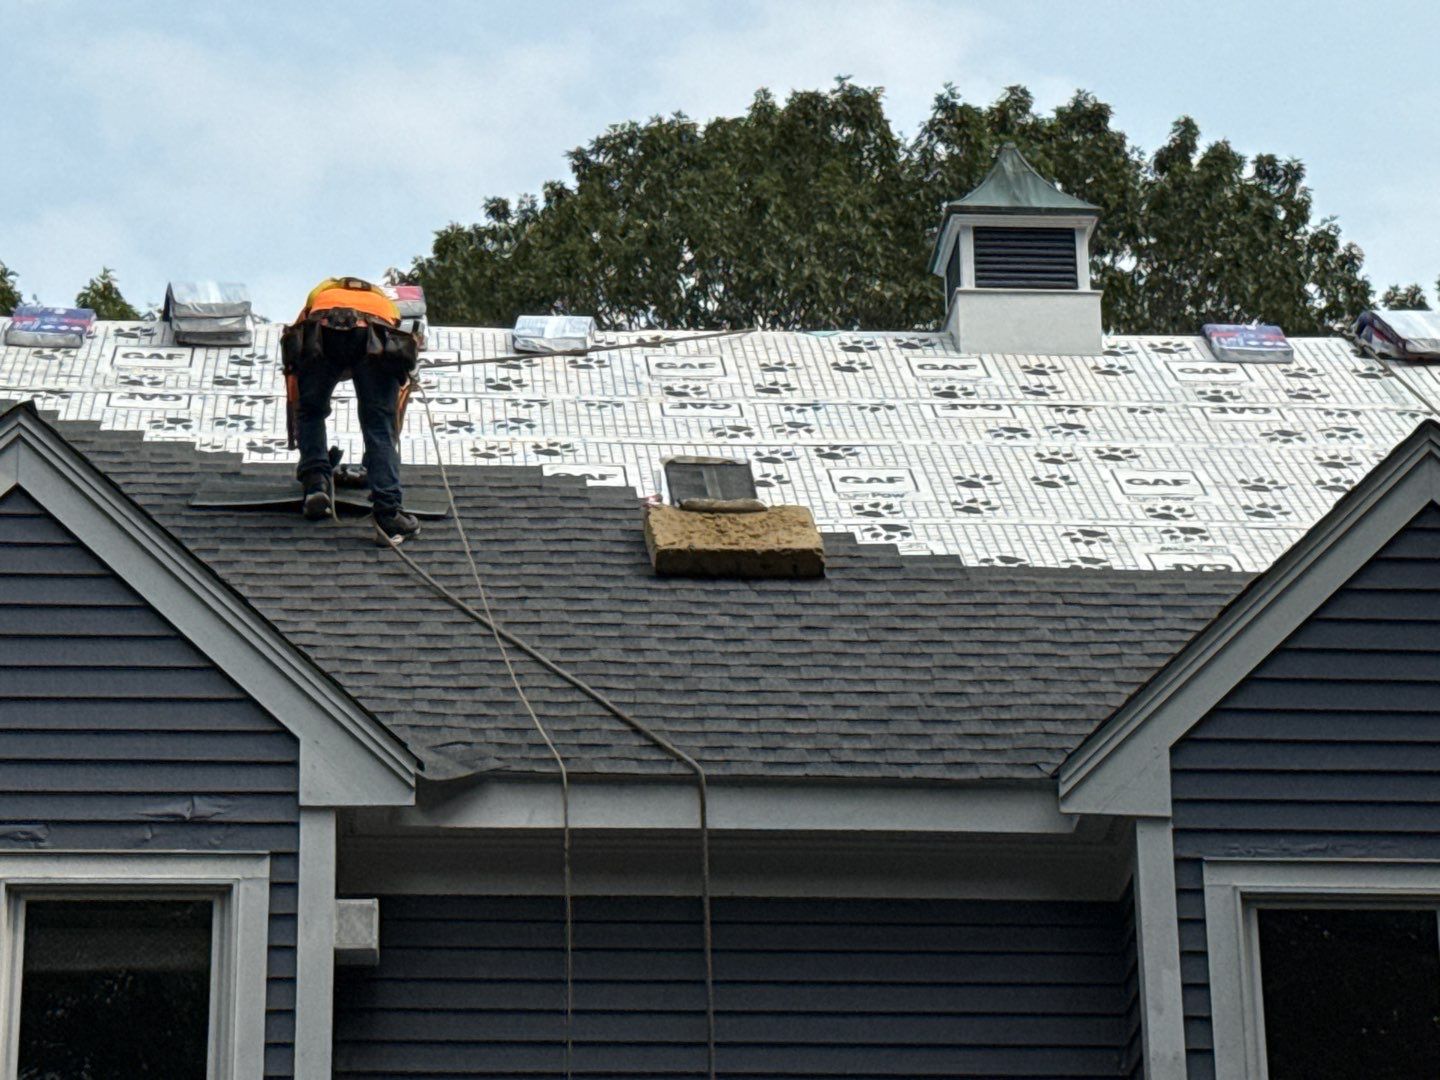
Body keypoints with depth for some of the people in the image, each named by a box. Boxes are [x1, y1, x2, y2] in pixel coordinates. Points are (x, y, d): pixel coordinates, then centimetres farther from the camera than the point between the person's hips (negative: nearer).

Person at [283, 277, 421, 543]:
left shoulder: (319, 295, 45)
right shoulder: (385, 303, 45)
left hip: (322, 336, 0)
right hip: (376, 341, 0)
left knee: (310, 412, 24)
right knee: (380, 430, 4)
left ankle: (315, 481, 9)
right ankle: (388, 514, -6)